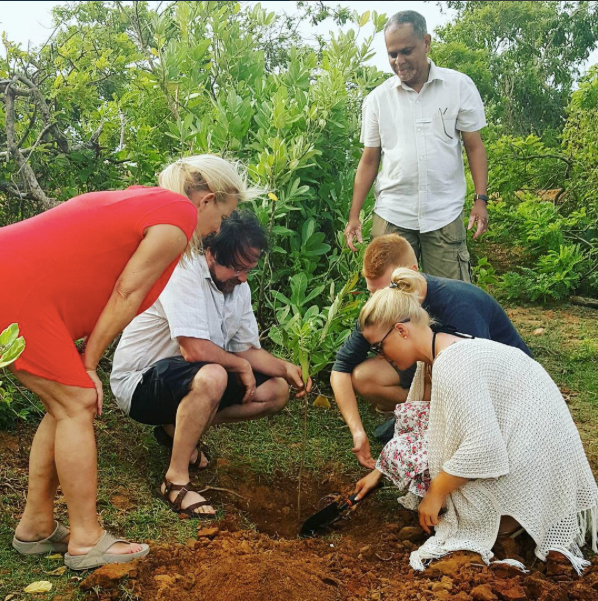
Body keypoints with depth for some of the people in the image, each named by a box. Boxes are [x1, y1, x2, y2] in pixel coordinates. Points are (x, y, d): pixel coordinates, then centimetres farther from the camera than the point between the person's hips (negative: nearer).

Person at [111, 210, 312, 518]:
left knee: (276, 390, 0)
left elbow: (247, 350, 8)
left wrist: (286, 368, -11)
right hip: (139, 382, -9)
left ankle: (177, 427, 7)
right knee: (211, 377, -39)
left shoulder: (239, 287, 4)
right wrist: (241, 366, -15)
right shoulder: (184, 273, -23)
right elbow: (194, 349, -32)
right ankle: (176, 480, -23)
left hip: (190, 380, 9)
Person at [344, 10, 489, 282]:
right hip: (391, 216, 1)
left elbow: (474, 146, 4)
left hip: (445, 214, -1)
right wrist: (354, 215, 4)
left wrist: (480, 199, -6)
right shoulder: (377, 98, 5)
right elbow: (369, 160, 9)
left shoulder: (459, 86, 1)